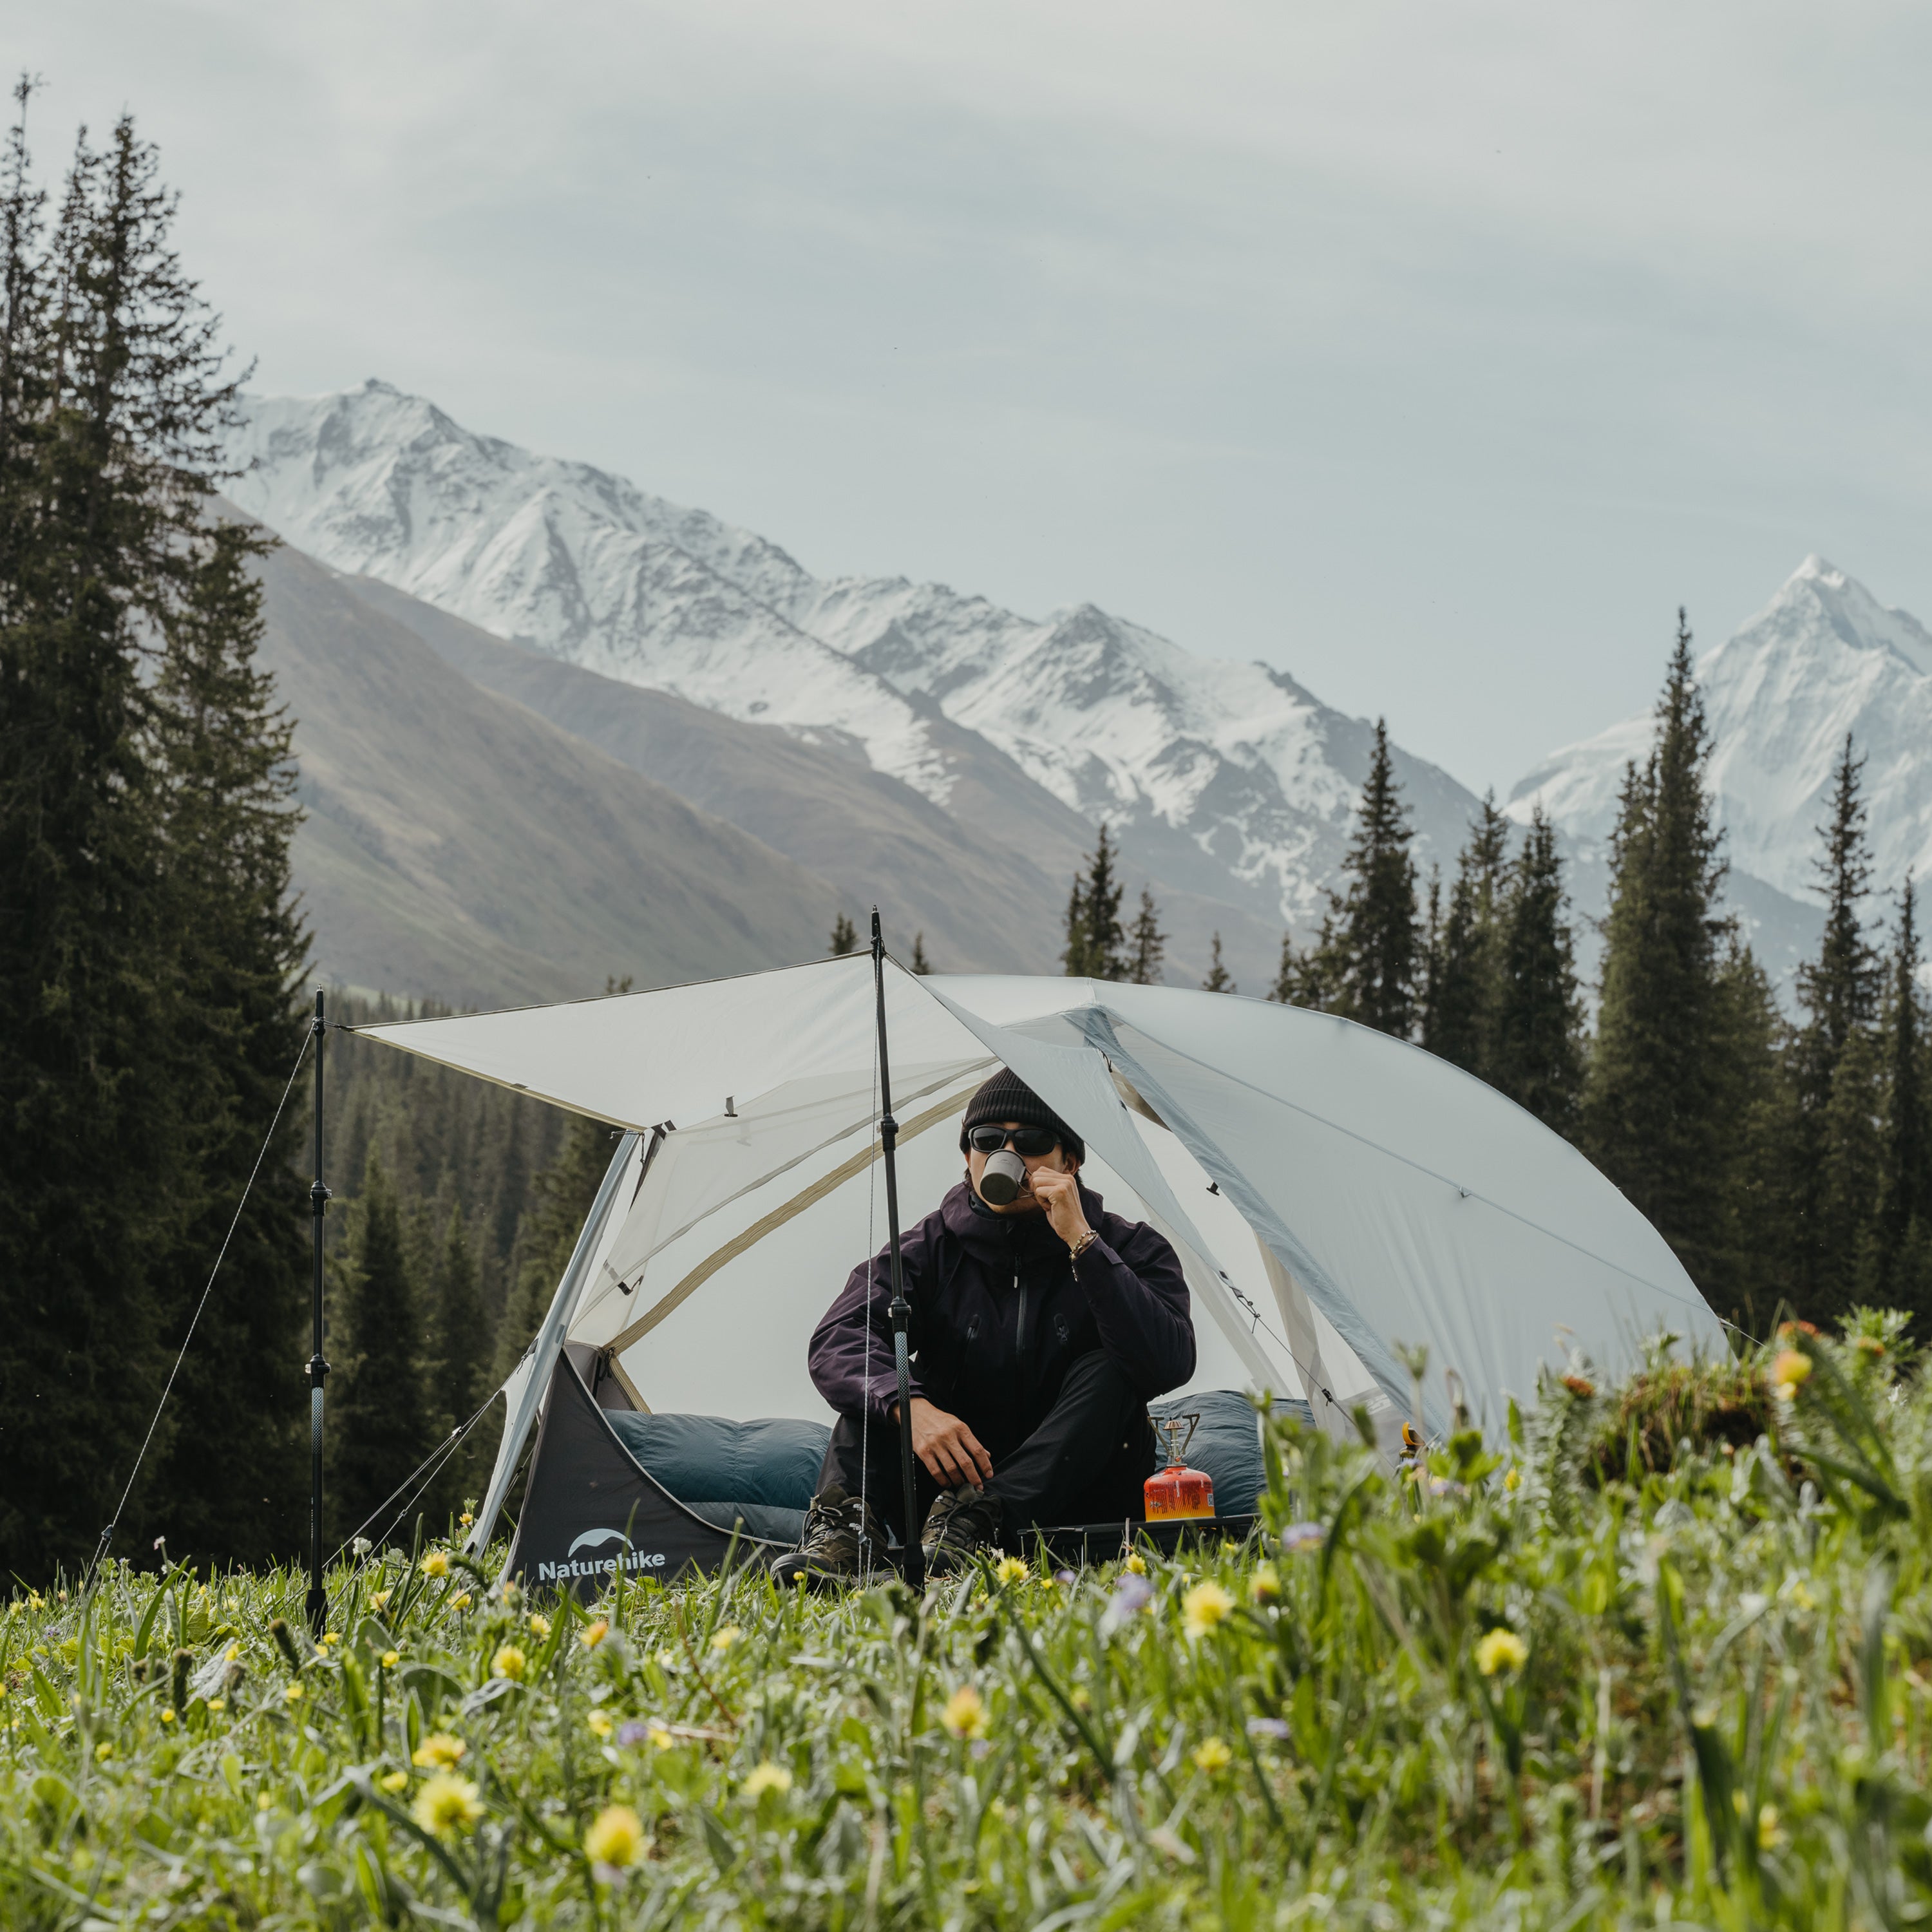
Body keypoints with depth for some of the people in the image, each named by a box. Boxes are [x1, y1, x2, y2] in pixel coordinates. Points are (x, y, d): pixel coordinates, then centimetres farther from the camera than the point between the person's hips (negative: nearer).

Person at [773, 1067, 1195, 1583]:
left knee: (1110, 1371, -27)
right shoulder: (932, 1250, 1)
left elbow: (1169, 1363, -24)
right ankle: (846, 1528, -39)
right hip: (953, 1478, 1)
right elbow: (836, 1342, -16)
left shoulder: (1128, 1249, -3)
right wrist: (908, 1405, -38)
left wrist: (1082, 1243, -27)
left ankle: (979, 1520, -42)